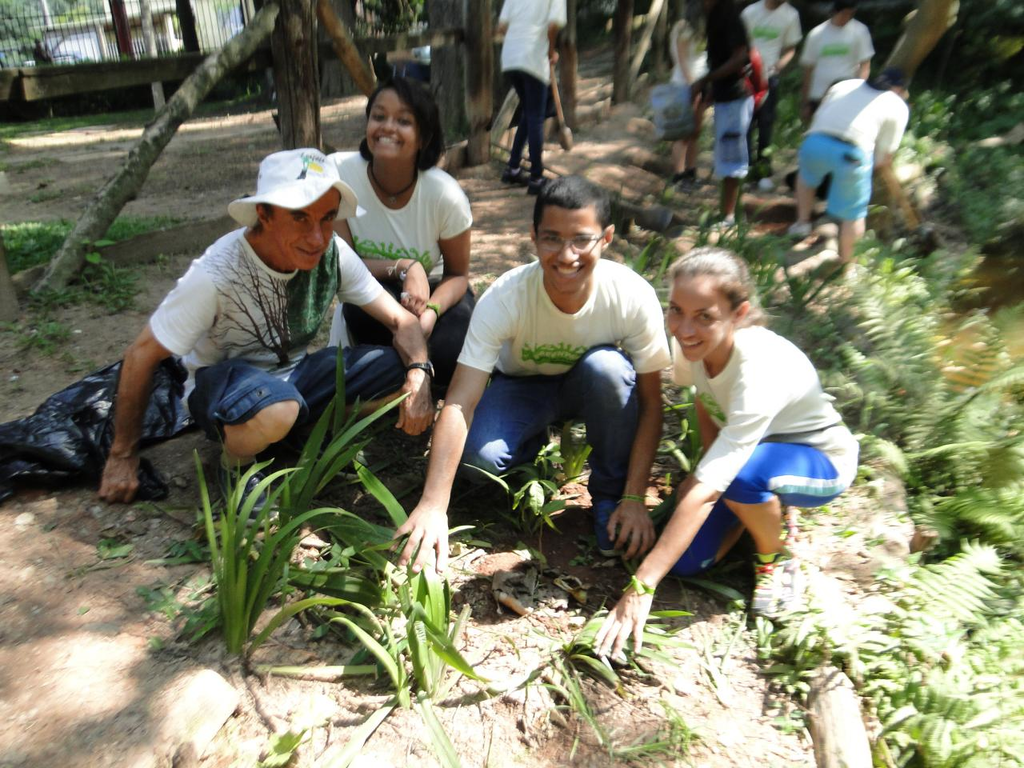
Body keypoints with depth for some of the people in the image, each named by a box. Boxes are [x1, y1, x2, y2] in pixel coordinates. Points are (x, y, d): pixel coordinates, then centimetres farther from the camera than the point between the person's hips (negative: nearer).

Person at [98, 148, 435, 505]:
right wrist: (123, 456, -7)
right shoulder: (216, 275, -27)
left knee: (402, 370, -18)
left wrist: (418, 376, -31)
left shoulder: (333, 254, -16)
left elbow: (401, 320, -10)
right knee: (276, 409, -41)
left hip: (293, 374, 5)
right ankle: (235, 465, -6)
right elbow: (141, 355, -16)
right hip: (221, 381, -4)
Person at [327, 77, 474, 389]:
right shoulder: (338, 171, -21)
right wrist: (405, 267, -32)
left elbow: (458, 274, -10)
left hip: (435, 292, 0)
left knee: (451, 357, -28)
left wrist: (431, 310, -31)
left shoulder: (446, 194, -23)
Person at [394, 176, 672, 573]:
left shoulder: (633, 296, -28)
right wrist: (433, 505, -44)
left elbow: (649, 404, -18)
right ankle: (535, 444, 8)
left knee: (608, 367, -35)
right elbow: (459, 402, -35)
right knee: (478, 457, -30)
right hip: (520, 386, 0)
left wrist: (634, 499, -22)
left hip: (591, 389, 1)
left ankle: (610, 492, -10)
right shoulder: (504, 298, -30)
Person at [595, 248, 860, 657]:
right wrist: (705, 474, -12)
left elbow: (707, 489, -43)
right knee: (687, 560, -11)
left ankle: (776, 560, -7)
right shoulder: (693, 343, -21)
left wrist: (641, 587, -43)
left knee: (739, 472, -40)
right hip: (746, 443, 5)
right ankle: (764, 508, 16)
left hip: (820, 460, -5)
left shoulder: (761, 372, -39)